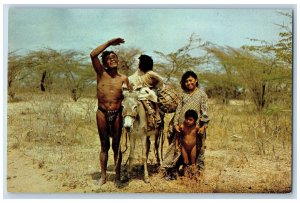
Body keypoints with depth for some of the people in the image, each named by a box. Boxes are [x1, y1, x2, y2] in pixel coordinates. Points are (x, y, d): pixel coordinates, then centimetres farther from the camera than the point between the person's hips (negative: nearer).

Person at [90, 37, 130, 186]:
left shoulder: (123, 79, 5)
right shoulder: (101, 73, 1)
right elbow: (93, 55, -10)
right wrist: (109, 43, -6)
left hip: (117, 114, 1)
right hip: (102, 113, 0)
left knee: (116, 146, 7)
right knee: (104, 146, 8)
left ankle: (117, 176, 17)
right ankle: (103, 176, 17)